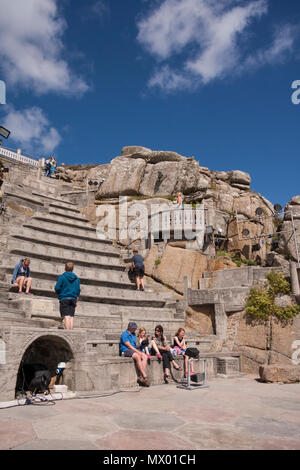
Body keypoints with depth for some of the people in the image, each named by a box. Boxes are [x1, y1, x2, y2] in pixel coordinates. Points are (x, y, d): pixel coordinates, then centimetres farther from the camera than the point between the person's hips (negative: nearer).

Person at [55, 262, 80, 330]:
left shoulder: (62, 277, -4)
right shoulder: (76, 278, 9)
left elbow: (57, 288, -6)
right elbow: (78, 290, 10)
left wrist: (59, 293, 16)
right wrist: (76, 301, 17)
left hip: (64, 299, -4)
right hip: (73, 299, 4)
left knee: (66, 316, -9)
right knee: (71, 316, 5)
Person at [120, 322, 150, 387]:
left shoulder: (133, 334, 18)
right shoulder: (124, 334, -8)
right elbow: (129, 346, -13)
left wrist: (138, 351, 3)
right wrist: (138, 351, -17)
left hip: (134, 350, 8)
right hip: (126, 351, -8)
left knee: (144, 356, -19)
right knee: (138, 357, -34)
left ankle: (141, 377, -26)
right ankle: (144, 376, -30)